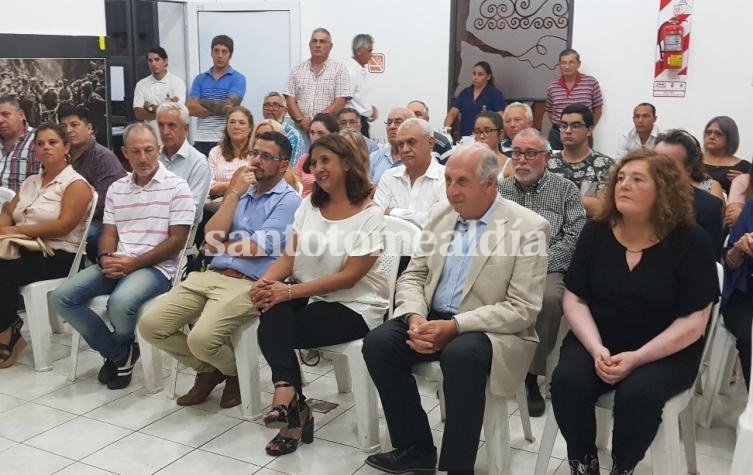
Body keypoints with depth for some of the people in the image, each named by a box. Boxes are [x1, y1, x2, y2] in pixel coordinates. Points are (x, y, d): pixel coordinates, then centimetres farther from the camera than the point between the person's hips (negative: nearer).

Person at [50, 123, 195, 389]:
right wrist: (106, 258, -11)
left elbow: (176, 241, -9)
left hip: (156, 267, -6)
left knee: (120, 303, -35)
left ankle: (121, 349, 4)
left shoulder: (176, 187, -4)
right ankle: (118, 352, 4)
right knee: (62, 298, -13)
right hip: (117, 265, 6)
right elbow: (109, 234, 14)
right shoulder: (116, 189, 15)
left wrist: (134, 263, -16)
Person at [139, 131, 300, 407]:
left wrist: (219, 247, 5)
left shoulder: (288, 200, -3)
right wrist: (233, 193, -1)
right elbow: (212, 238, 4)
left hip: (248, 284, -6)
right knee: (150, 325, -7)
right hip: (210, 275, 7)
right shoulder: (241, 191, 17)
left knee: (201, 339, -29)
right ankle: (208, 370, 17)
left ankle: (235, 372, 9)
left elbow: (255, 249, -12)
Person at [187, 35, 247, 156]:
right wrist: (219, 109, -10)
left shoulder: (238, 79, 1)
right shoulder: (200, 78, 11)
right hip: (201, 139, 3)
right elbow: (191, 109, 0)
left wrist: (203, 102, -1)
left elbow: (229, 106, -14)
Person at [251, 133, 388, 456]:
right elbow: (289, 257, 5)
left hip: (353, 307, -5)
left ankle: (290, 399, -12)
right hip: (307, 296, 5)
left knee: (273, 327, -24)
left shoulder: (370, 214, -10)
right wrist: (264, 282, -18)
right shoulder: (308, 205, 9)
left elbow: (349, 277, -17)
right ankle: (288, 394, -31)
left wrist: (289, 291, -23)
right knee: (273, 313, -28)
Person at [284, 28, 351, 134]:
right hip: (301, 129, 2)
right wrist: (301, 121, -8)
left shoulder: (339, 70, 6)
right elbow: (290, 100, 9)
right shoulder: (297, 70, 15)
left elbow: (341, 101, -3)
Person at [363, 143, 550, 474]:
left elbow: (522, 309, -16)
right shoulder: (441, 214, 7)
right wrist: (416, 317, -12)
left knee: (460, 355, -37)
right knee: (378, 343, -18)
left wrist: (454, 326, -25)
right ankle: (415, 448, -2)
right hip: (432, 319, 6)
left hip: (490, 331, -6)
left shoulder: (528, 228, -11)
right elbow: (413, 276, 10)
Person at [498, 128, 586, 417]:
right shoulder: (499, 189, 18)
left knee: (549, 298, -35)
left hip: (547, 270, -2)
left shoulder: (566, 190, 11)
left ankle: (532, 376, -17)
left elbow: (573, 239, -1)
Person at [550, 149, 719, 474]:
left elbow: (693, 322, -10)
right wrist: (596, 349, -16)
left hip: (665, 352, -2)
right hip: (597, 341, 3)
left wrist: (636, 358, -20)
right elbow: (574, 299, 1)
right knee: (566, 382, -26)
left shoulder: (690, 241, -8)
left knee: (638, 395, -32)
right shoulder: (595, 232, 2)